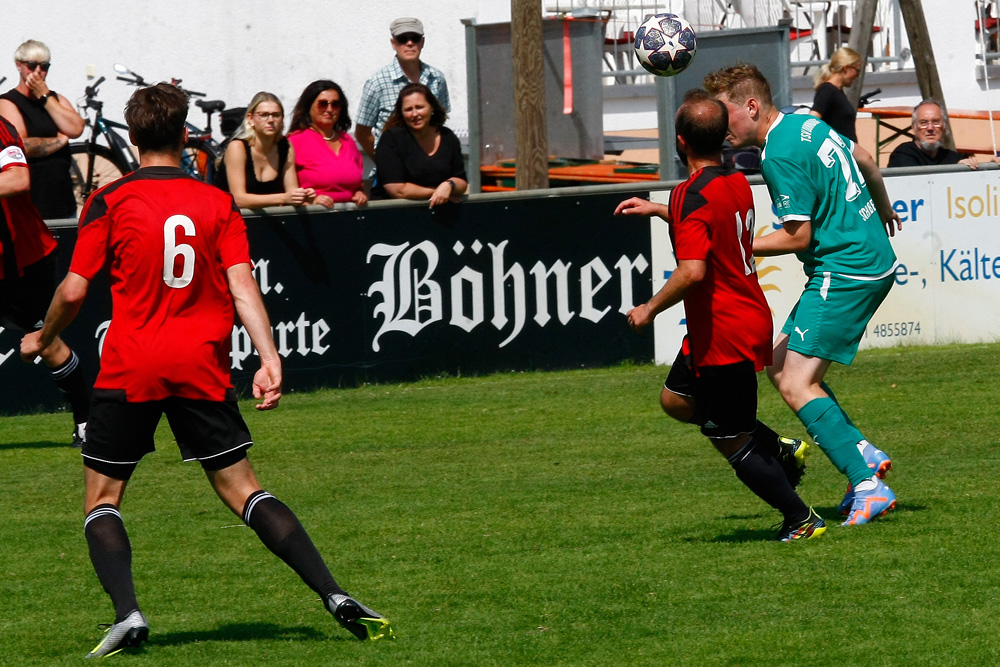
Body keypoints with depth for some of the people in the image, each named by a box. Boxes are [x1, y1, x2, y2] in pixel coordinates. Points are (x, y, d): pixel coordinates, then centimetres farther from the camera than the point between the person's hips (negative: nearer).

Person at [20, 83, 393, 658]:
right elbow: (243, 288, -5)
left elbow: (74, 291, -1)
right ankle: (335, 596, -6)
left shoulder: (110, 202, -2)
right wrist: (269, 358, -11)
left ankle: (128, 614, -11)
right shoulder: (218, 204, 5)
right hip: (203, 369, 2)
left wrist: (42, 339, 16)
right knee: (242, 489, 5)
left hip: (130, 370, -2)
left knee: (101, 496, 9)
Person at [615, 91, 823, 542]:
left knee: (732, 442, 3)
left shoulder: (693, 196, -22)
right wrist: (657, 211, 31)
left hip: (724, 336, -9)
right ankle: (782, 451, 24)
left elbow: (692, 270, -33)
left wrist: (650, 310, -19)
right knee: (675, 400, 25)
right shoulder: (736, 182, 6)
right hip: (750, 320, 9)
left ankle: (801, 521, 10)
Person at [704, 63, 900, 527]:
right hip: (874, 260, 10)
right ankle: (864, 454, 12)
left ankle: (868, 486, -15)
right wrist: (883, 208, 43)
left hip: (844, 273, -10)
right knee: (778, 365, 14)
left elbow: (797, 236, -19)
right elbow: (865, 161, 24)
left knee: (797, 385, -12)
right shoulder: (805, 124, 10)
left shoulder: (781, 155, -19)